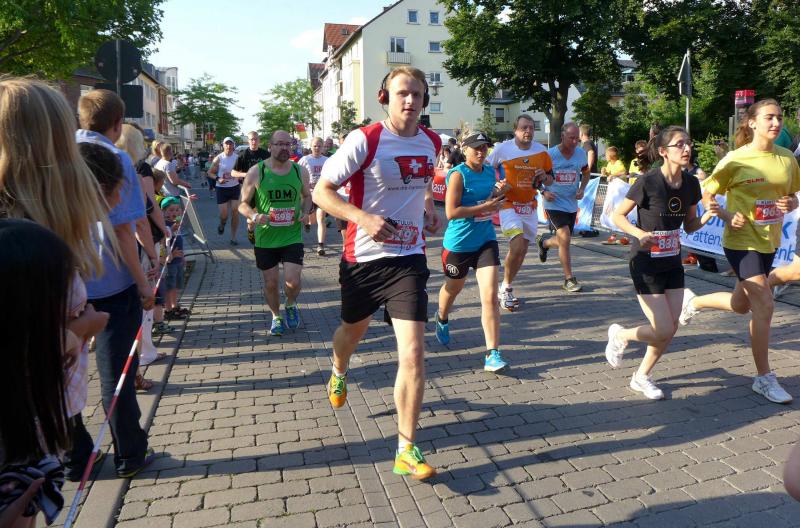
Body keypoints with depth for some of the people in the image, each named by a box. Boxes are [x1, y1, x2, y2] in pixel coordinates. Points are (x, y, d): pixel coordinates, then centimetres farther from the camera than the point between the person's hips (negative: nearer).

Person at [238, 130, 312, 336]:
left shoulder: (300, 171, 0)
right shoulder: (256, 172, -6)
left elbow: (307, 197, 16)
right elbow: (243, 204, 0)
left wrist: (305, 211, -4)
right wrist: (254, 216, -21)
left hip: (292, 236, 0)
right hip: (265, 238, 0)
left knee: (292, 281, -10)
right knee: (270, 283, 10)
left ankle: (291, 305, 25)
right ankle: (276, 316, 35)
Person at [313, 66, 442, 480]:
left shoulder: (432, 143, 4)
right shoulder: (364, 140, -12)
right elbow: (321, 192, -12)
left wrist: (429, 210, 7)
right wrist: (364, 218, -27)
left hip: (408, 259, 2)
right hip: (363, 257, -2)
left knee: (413, 353, -10)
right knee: (354, 330, 23)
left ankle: (407, 450, 3)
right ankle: (338, 373, 60)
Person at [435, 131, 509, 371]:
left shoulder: (491, 172, 7)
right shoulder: (458, 175, -13)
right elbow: (451, 212, -21)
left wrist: (499, 195, 0)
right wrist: (484, 206, -22)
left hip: (486, 241, 4)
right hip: (458, 243, -4)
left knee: (490, 296, -9)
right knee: (453, 288, 20)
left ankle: (493, 354, -6)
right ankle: (442, 319, 54)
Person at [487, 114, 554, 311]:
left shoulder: (541, 151, 2)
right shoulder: (502, 149, -8)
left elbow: (550, 179, 13)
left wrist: (545, 177, -10)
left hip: (529, 207, 5)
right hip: (509, 205, -5)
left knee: (522, 250, 9)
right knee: (517, 247, -19)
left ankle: (505, 290, 27)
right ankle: (506, 288, 1)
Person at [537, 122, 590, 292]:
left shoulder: (581, 153, 0)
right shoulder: (550, 155, -12)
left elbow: (586, 172, 17)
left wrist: (582, 189, 0)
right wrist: (544, 192, -18)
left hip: (572, 204, 5)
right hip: (555, 203, -5)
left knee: (563, 242, 13)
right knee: (565, 238, -17)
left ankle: (544, 242, 49)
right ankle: (569, 279, -5)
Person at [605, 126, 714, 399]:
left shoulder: (691, 184, 0)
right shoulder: (648, 182, -18)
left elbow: (689, 225, 9)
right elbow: (617, 216, -10)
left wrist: (708, 216, -11)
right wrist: (640, 233, -26)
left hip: (673, 264, 7)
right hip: (646, 263, -6)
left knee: (671, 329, 7)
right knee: (663, 331, -8)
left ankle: (642, 377, 27)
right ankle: (620, 335, 22)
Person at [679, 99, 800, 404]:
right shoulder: (736, 159, -11)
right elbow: (707, 196, -5)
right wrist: (728, 217, -20)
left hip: (770, 241, 6)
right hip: (742, 241, -6)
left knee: (742, 305, 17)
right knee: (764, 306, -8)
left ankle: (693, 302, 45)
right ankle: (764, 378, 6)